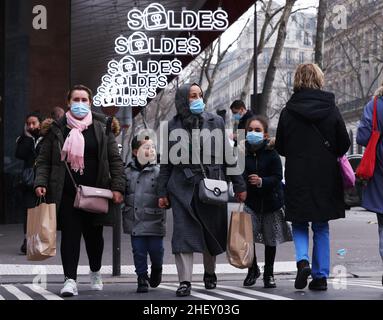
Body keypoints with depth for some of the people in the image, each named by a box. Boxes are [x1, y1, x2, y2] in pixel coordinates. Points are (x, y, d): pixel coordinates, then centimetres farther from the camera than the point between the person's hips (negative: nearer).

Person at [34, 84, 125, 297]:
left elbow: (115, 160, 2)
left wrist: (118, 187, -6)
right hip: (67, 193, 0)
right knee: (70, 235, -5)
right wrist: (40, 182, -8)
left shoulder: (101, 128, 5)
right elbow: (44, 160, 7)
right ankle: (70, 279, -4)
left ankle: (96, 273, 32)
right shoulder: (58, 129, 6)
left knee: (94, 235, 12)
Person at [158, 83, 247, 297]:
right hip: (183, 187, 0)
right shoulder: (174, 126, 6)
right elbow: (166, 162, 9)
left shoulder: (215, 122, 5)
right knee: (184, 233, -6)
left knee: (212, 231, 10)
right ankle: (185, 281, -3)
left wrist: (239, 185, 5)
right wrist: (162, 192, 4)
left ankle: (210, 274, 31)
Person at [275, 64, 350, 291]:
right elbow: (344, 145, -1)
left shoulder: (288, 112, -5)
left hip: (297, 178, -1)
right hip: (326, 177, 1)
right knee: (322, 228, 11)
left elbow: (280, 148, 0)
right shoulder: (331, 110, -5)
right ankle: (321, 276, 12)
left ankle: (303, 261, -10)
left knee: (299, 225, 13)